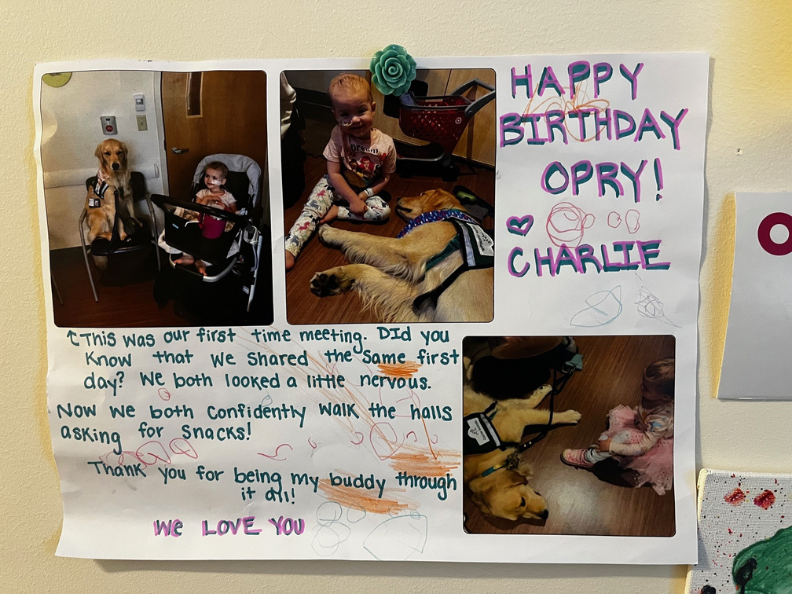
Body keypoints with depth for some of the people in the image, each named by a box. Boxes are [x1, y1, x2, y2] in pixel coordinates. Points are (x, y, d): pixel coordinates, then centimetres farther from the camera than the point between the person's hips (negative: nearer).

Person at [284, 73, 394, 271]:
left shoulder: (385, 144, -19)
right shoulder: (338, 136, -21)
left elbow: (386, 177, -5)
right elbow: (334, 173, -18)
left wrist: (364, 195, -18)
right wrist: (352, 199, -24)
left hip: (366, 191, 2)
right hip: (336, 186, -1)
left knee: (384, 211, -22)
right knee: (312, 208, -23)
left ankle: (336, 211, -15)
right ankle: (290, 249, -33)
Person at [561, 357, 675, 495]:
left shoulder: (661, 419, -39)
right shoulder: (652, 396, -21)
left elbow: (643, 447, -34)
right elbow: (640, 410, 3)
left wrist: (612, 446, -32)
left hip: (655, 443, -8)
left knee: (626, 435, -32)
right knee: (618, 413, -4)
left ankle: (589, 458, -19)